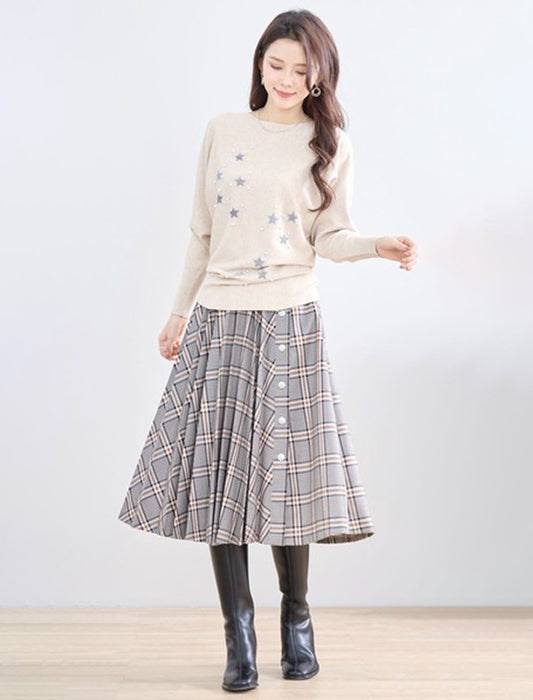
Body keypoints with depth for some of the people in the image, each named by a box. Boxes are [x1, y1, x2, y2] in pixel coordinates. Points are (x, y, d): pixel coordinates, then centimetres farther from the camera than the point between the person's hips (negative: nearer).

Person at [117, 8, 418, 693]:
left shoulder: (330, 144, 6)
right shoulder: (223, 131, 10)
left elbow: (330, 237, 2)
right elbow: (202, 232, 12)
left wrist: (380, 245, -17)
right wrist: (179, 311, 12)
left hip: (290, 322, -2)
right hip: (218, 321, 2)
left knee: (285, 472, -1)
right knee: (219, 472, 0)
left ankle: (296, 618, 20)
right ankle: (238, 631, 10)